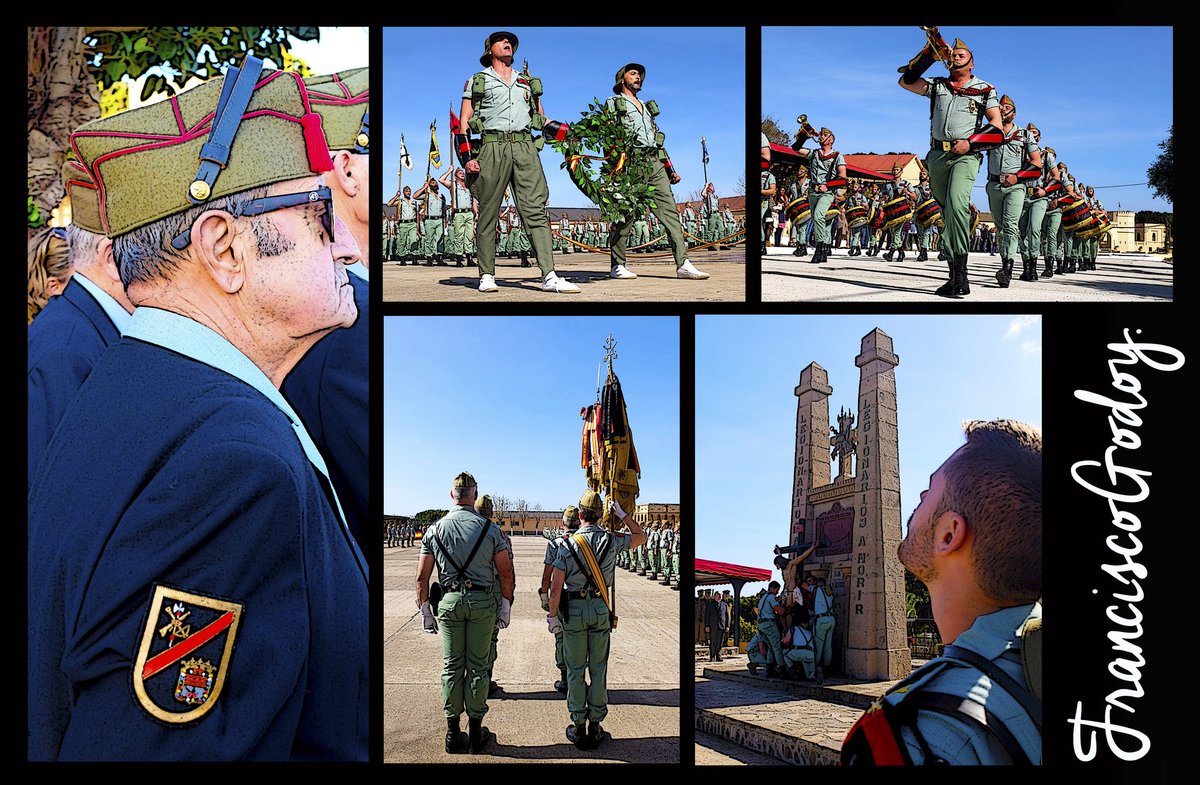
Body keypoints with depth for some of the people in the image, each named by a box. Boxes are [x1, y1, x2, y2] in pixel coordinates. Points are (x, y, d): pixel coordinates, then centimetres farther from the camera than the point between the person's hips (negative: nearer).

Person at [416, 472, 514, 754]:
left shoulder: (435, 530, 0)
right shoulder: (490, 529, -4)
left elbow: (422, 577, 0)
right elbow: (506, 572, -4)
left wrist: (424, 606, 11)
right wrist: (506, 605, 5)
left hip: (449, 601, 1)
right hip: (483, 602, -1)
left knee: (452, 666, 8)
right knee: (478, 666, 6)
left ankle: (453, 734, 12)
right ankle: (475, 733, 12)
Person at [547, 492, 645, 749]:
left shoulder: (568, 544, -10)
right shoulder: (611, 540, -4)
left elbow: (556, 586, -11)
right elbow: (640, 536, 16)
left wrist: (552, 615, -1)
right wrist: (621, 514, 18)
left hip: (573, 610, -2)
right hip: (600, 609, 2)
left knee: (575, 669, 6)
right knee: (598, 668, 8)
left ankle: (578, 727, 9)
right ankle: (595, 727, 12)